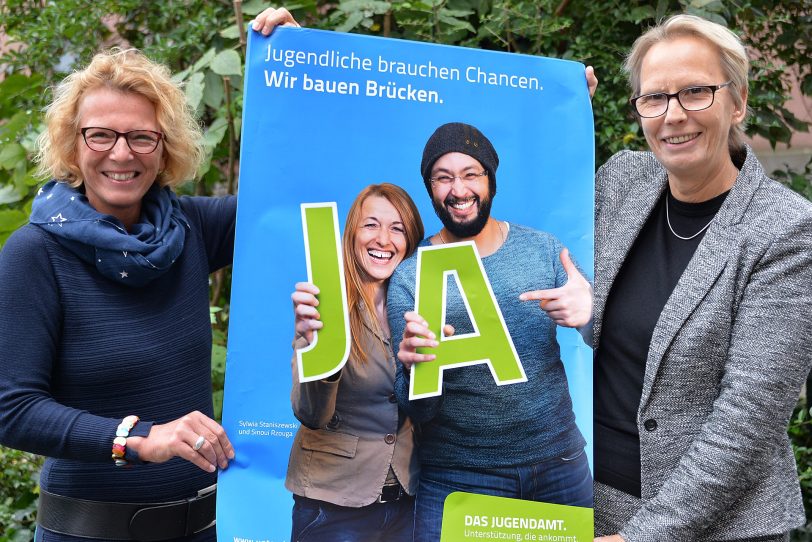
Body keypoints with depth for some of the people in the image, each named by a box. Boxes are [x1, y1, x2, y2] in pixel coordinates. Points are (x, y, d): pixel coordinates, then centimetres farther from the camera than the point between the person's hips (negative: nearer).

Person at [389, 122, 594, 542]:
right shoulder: (409, 277, -6)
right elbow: (419, 412, -7)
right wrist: (415, 368, -30)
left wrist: (589, 313, -22)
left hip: (561, 464, 2)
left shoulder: (542, 248, -1)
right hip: (457, 481, -2)